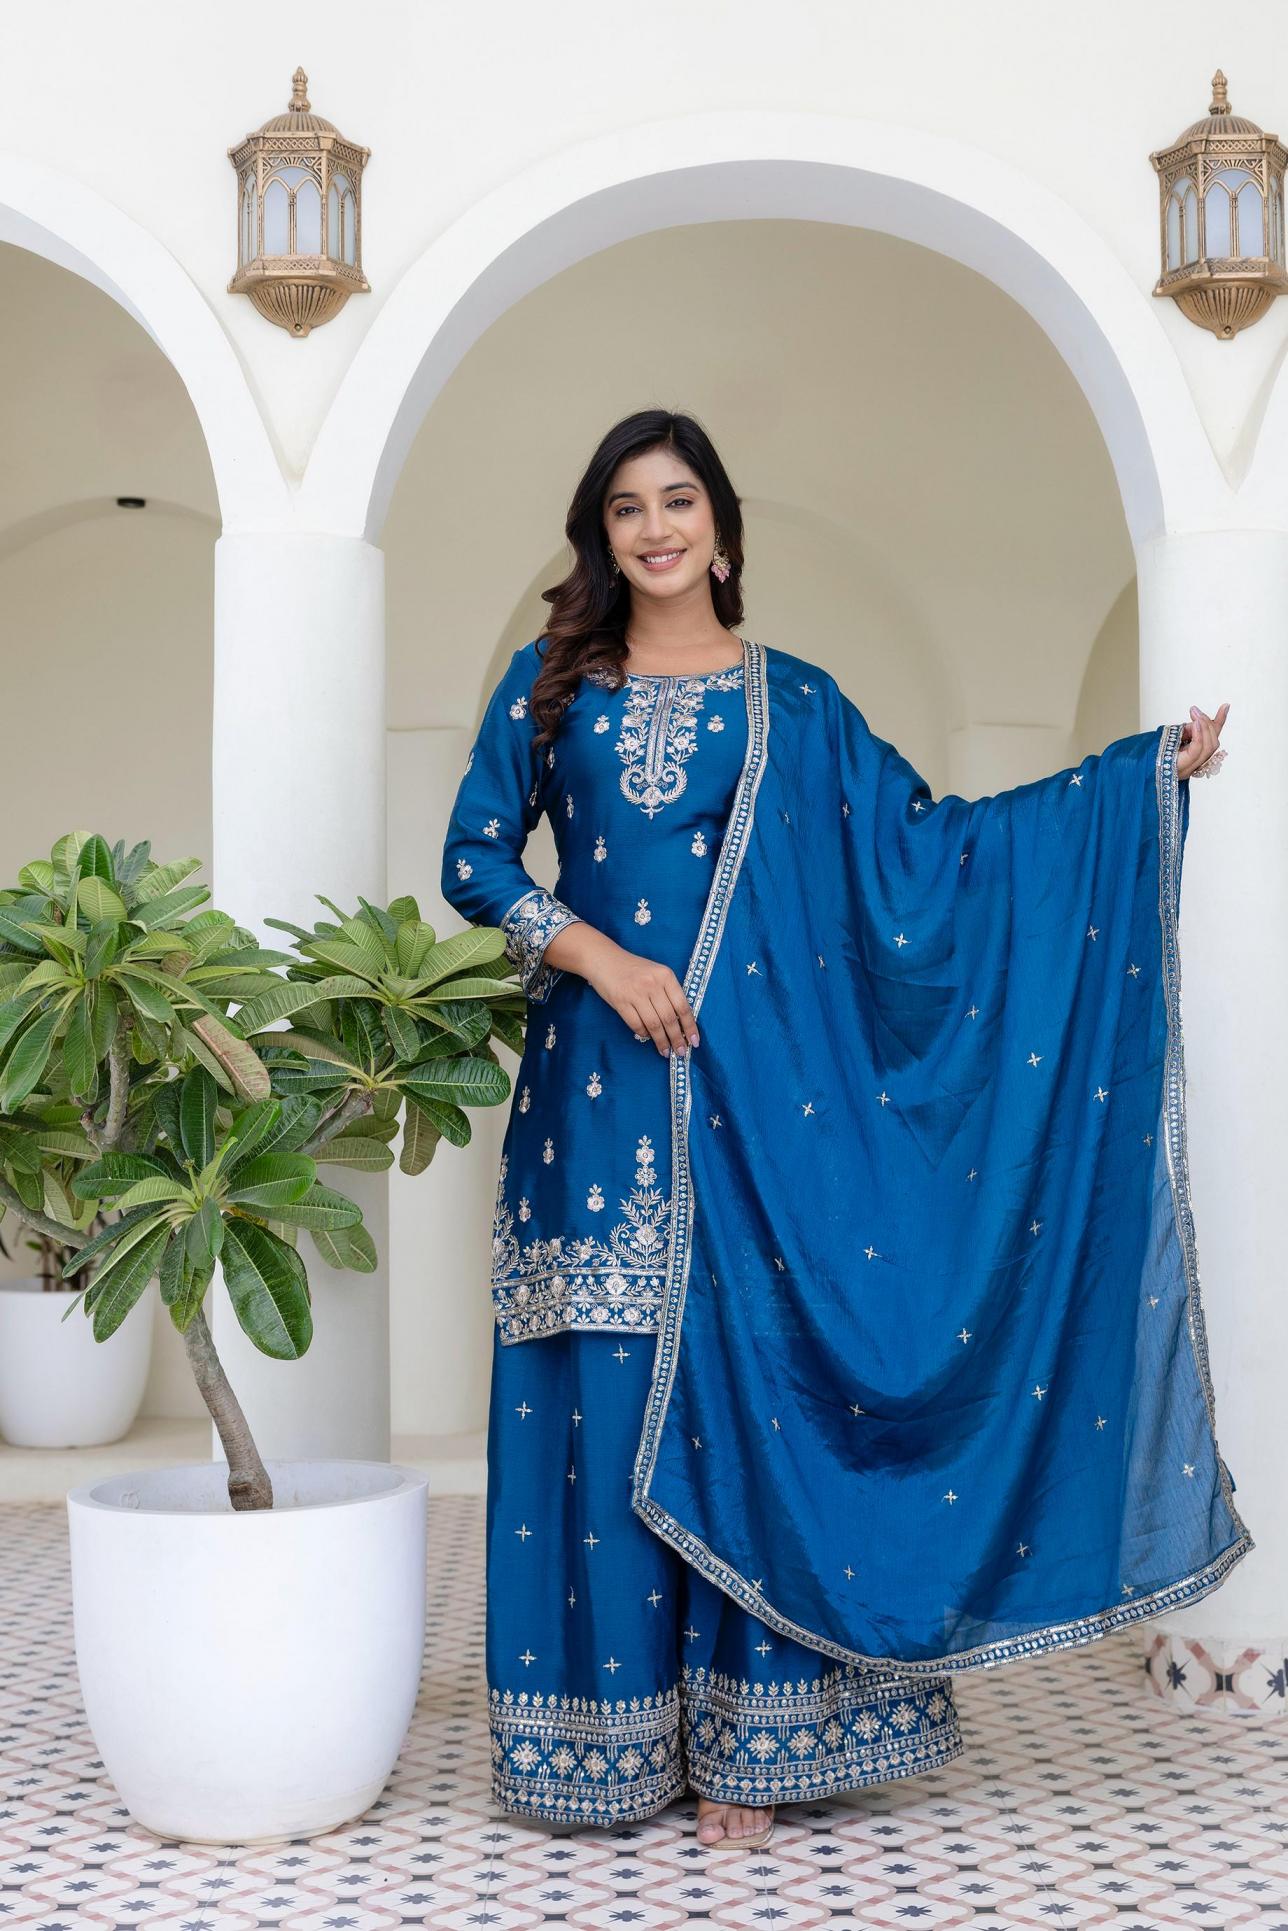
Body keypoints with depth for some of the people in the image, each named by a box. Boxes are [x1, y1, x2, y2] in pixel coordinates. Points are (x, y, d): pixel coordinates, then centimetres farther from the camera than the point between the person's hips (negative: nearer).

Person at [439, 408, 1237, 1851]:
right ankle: (607, 1733, 12)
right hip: (598, 1096, 0)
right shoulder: (551, 685, 10)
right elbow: (474, 858, 7)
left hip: (754, 1097, 0)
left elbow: (924, 839, 9)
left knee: (752, 1387, -1)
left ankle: (744, 1741, 8)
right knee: (600, 1403, 1)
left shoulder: (794, 702, 10)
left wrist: (1149, 769, 7)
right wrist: (593, 949, -9)